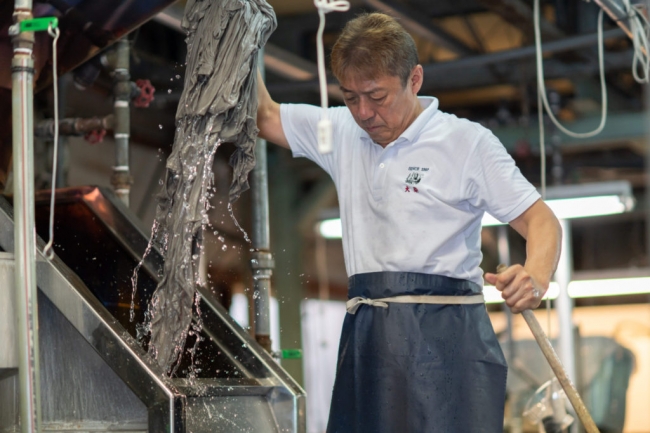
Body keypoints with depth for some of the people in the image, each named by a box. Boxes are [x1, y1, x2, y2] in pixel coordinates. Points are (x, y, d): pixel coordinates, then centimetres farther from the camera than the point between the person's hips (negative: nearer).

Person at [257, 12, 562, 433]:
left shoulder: (467, 141, 0)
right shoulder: (343, 132, 15)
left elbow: (541, 221, -2)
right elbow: (264, 115, 25)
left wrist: (536, 278, -22)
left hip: (445, 332, -5)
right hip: (367, 333, 5)